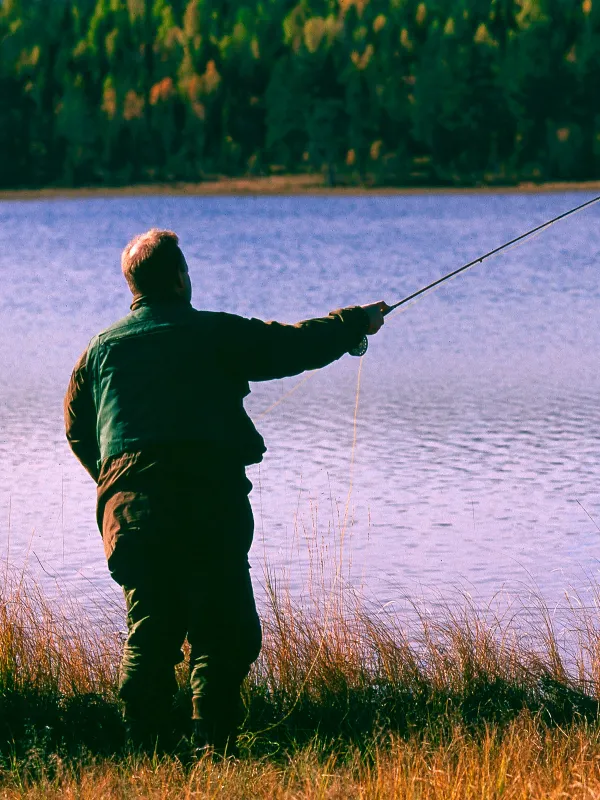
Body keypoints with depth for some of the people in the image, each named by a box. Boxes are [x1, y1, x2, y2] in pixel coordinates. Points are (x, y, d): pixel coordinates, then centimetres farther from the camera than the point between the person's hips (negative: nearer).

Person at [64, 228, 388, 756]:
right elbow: (297, 345, 7)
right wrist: (358, 321, 23)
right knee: (221, 630, -1)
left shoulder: (102, 346, 15)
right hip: (208, 500, -4)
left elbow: (79, 429, 20)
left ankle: (150, 751, 3)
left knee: (149, 633, 6)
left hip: (130, 509, 4)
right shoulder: (215, 333, 3)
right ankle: (215, 748, -7)